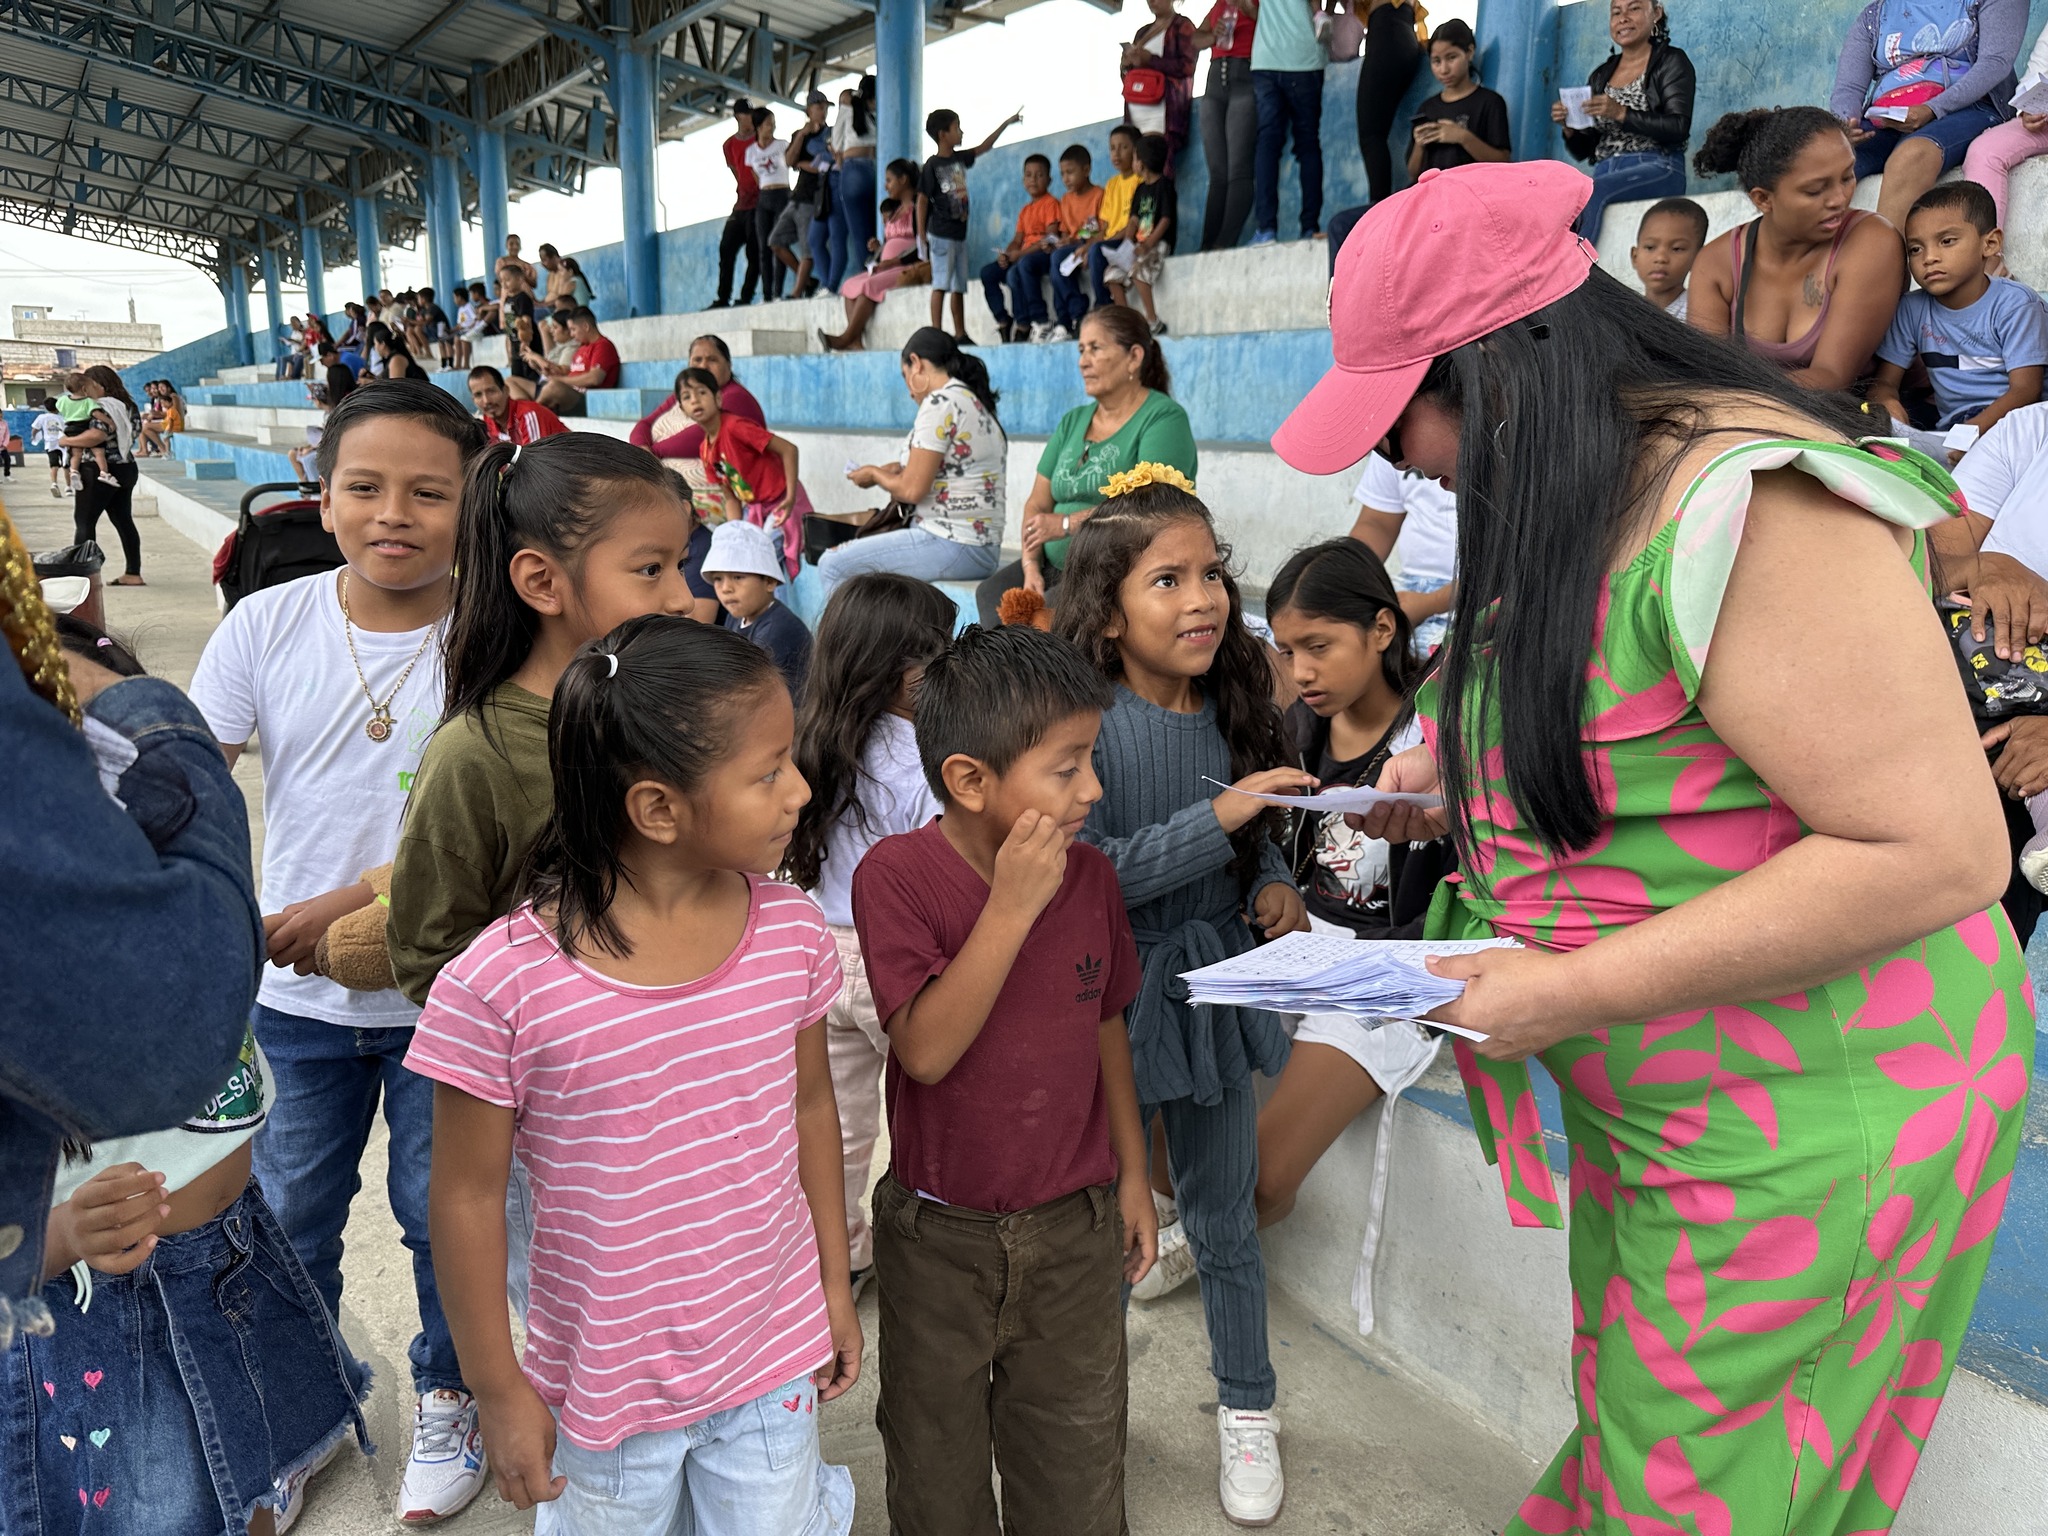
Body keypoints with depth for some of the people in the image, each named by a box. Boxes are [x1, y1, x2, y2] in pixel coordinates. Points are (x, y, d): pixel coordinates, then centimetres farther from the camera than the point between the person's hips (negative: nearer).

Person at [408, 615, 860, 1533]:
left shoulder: (790, 931, -12)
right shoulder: (501, 987, -24)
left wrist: (835, 1284, 11)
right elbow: (469, 1194, -12)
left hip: (773, 1358, 3)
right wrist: (500, 1389, -3)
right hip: (605, 1381, -2)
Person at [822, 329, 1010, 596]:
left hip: (950, 546, -10)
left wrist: (874, 474, 3)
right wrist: (902, 470, 16)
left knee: (832, 564, -6)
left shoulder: (941, 402, -12)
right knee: (847, 557, 21)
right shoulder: (976, 402, 17)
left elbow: (912, 490, -15)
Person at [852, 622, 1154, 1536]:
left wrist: (1132, 1176, 12)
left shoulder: (1091, 876, -6)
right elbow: (925, 1049, -27)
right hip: (939, 1235, -3)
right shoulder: (897, 874, -19)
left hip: (1075, 1225, 3)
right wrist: (1011, 907, -30)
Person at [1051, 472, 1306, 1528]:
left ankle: (1246, 1409, 40)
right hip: (1110, 995, -4)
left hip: (1213, 988, 4)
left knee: (1222, 1219, 17)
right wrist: (1216, 819, -27)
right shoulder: (1085, 724, -17)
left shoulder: (1231, 711, 0)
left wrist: (1275, 882, -5)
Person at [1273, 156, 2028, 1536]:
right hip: (1645, 1114, 8)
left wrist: (1576, 990, -25)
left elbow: (1938, 848, -27)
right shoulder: (1580, 501, 6)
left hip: (1809, 1127, -8)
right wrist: (1457, 793, 3)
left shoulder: (1747, 503, -24)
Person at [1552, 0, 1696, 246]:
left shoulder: (1671, 62, 8)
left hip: (1657, 172, -4)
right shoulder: (1600, 75, 20)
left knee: (1591, 191, -35)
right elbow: (1583, 151, 19)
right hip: (1606, 173, 4)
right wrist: (1569, 126, -3)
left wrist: (1621, 114, -16)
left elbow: (1679, 128, -6)